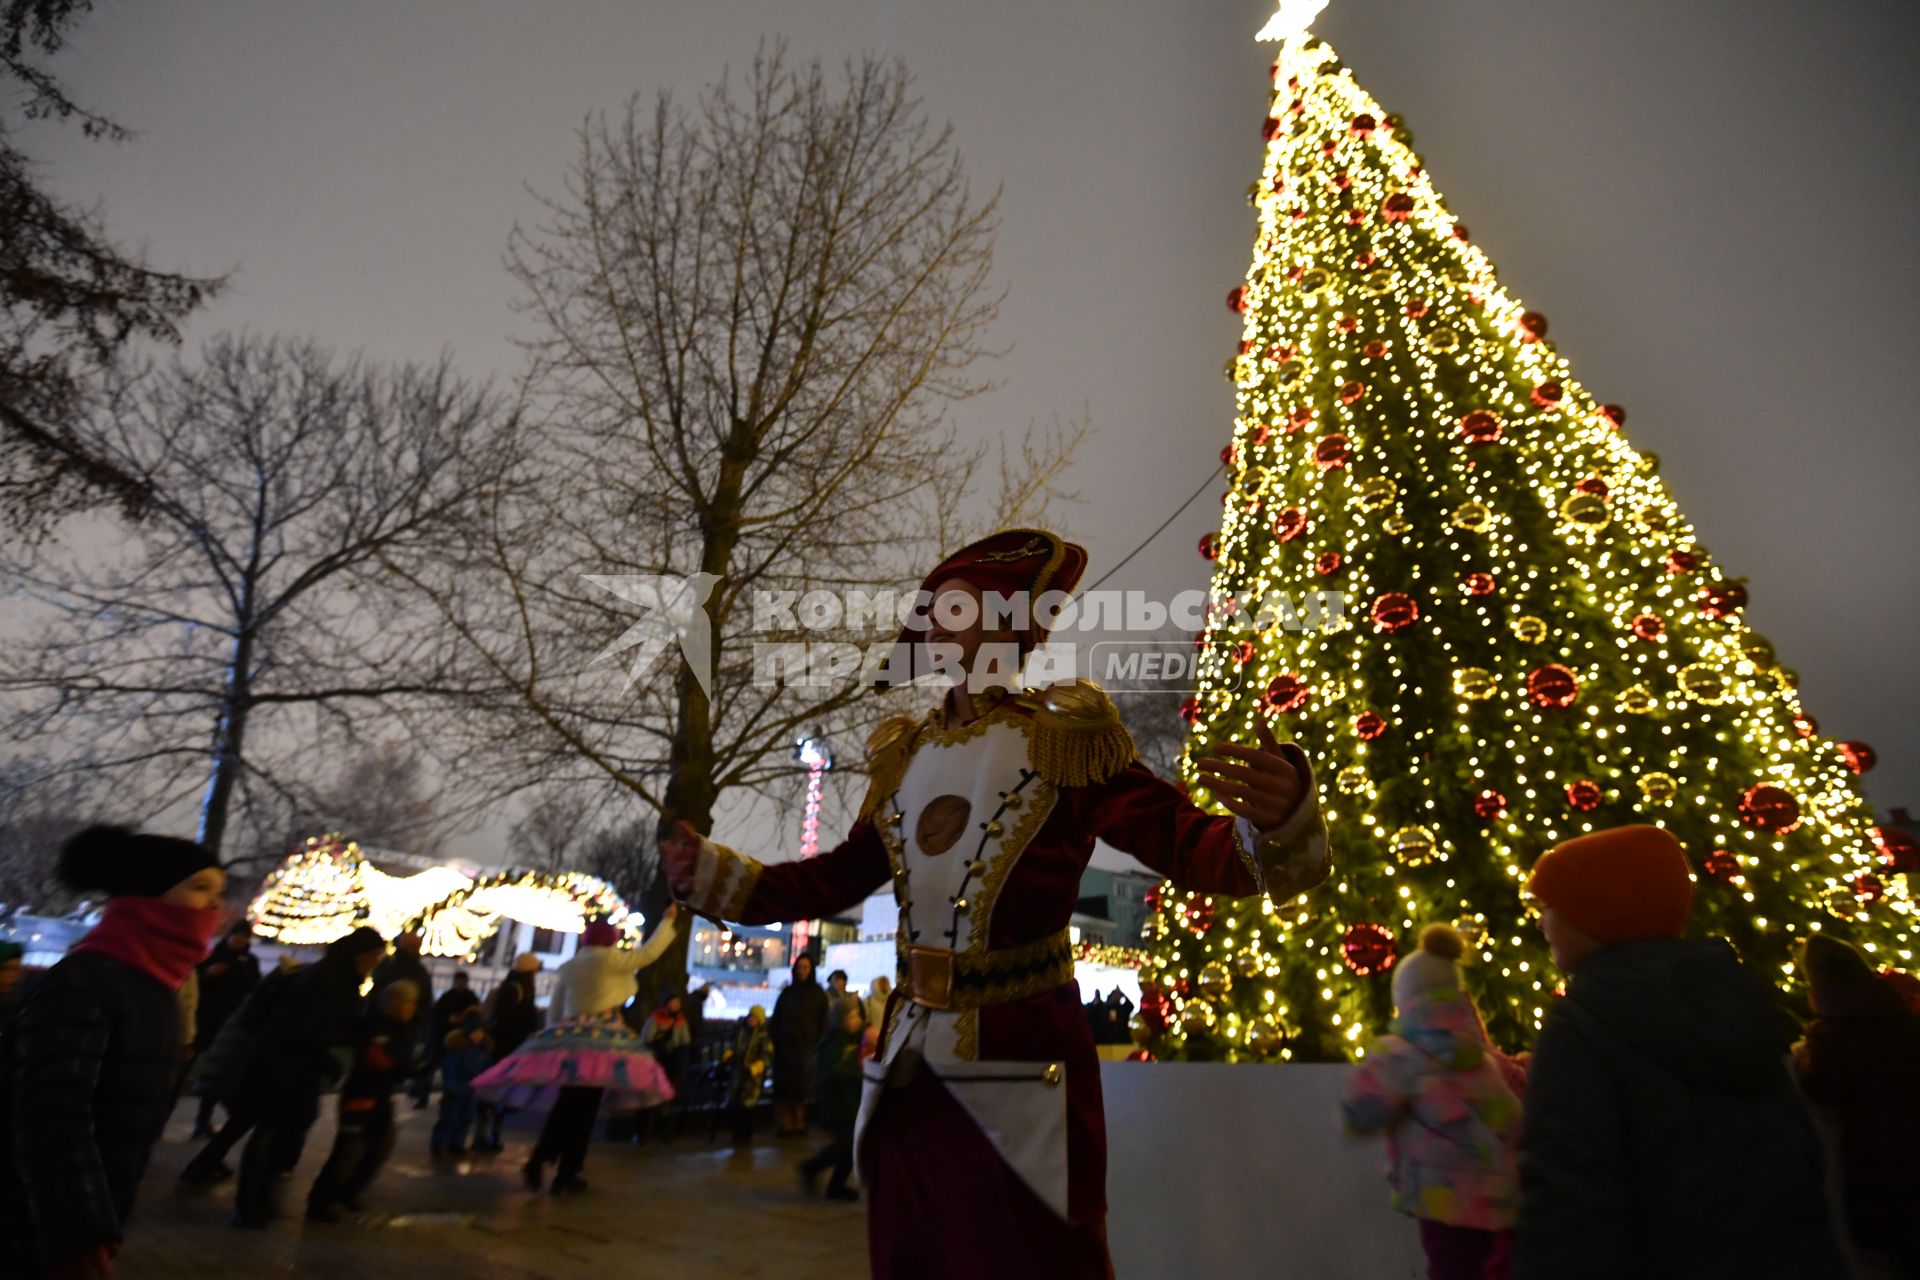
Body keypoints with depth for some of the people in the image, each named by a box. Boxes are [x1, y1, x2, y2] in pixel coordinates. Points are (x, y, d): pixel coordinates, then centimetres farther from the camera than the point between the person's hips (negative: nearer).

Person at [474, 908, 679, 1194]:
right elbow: (649, 953, -1)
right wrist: (668, 921, 9)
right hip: (601, 1038, -6)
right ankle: (566, 1174, 4)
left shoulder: (570, 966, 15)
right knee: (585, 1109, 1)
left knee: (566, 1106, 14)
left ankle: (538, 1160, 3)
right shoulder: (609, 959, -4)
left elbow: (556, 1008, 18)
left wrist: (560, 1033, 26)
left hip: (569, 1036, 6)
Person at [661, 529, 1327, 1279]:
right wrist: (710, 872, 11)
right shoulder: (904, 755, 8)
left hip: (1021, 1055, -6)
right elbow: (839, 879, 16)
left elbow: (1185, 845, -16)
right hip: (913, 1064, 6)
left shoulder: (1066, 738, -9)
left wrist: (1278, 820, -37)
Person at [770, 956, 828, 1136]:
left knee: (801, 1087, 1)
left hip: (806, 1048, -1)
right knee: (783, 1087, 0)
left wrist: (819, 1047, -9)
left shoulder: (819, 995, 2)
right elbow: (776, 1020, 7)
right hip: (785, 1046, 2)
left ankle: (798, 1125, 11)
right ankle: (783, 1125, 7)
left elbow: (823, 1024, 0)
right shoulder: (787, 993, 7)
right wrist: (773, 1042, -3)